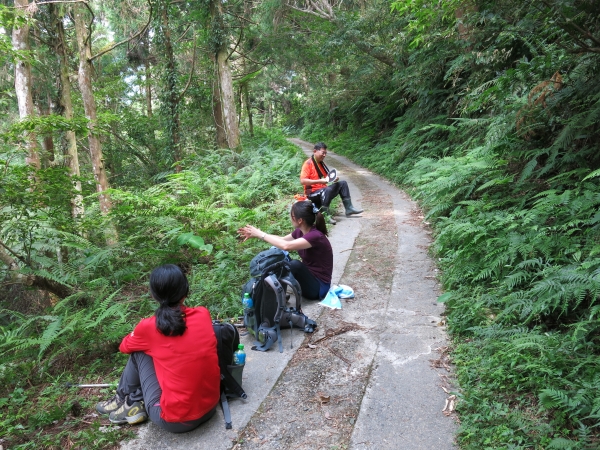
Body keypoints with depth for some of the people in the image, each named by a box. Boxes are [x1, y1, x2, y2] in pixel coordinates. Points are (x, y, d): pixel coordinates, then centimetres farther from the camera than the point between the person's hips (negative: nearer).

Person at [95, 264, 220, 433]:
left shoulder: (149, 327, -10)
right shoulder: (203, 315, -1)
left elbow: (124, 346, 14)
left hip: (175, 420, -4)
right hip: (210, 407, 4)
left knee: (139, 350, 9)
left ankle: (126, 401, 28)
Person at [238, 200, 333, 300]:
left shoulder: (316, 236, -28)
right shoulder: (301, 231, -3)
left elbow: (286, 246, -39)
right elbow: (282, 239, 12)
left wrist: (260, 234, -27)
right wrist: (256, 234, 3)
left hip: (318, 286, -8)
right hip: (307, 277, 8)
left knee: (295, 264, -33)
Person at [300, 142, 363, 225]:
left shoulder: (321, 163, 14)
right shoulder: (308, 164, -12)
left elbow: (326, 177, 22)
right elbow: (303, 181, -21)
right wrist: (319, 181, -26)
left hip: (323, 190, 9)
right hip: (312, 193, -9)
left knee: (342, 183, 0)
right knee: (328, 189, -37)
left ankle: (348, 208, -4)